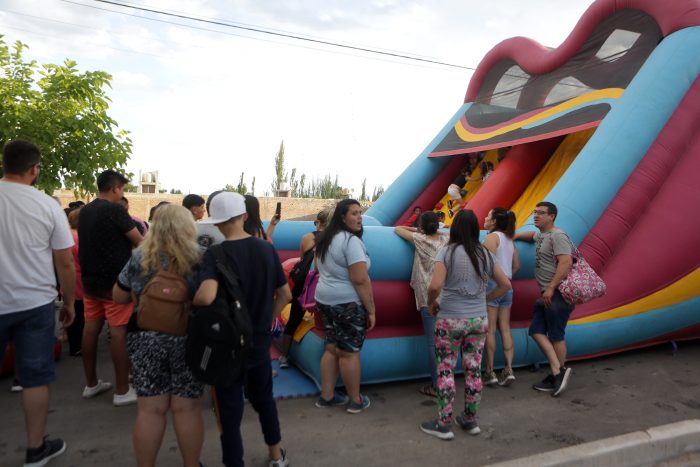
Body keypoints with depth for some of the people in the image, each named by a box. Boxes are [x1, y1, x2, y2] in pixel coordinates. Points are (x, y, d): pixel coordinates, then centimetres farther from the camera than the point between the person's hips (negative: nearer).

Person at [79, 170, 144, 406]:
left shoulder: (85, 211, 10)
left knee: (91, 327, 13)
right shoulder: (115, 209, -14)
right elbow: (139, 242, -12)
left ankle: (91, 384, 24)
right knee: (119, 331, -4)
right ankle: (122, 391, 1)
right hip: (114, 280, -8)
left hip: (90, 278, 9)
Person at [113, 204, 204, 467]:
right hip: (188, 340, -1)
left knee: (150, 409, 9)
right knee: (187, 409, 9)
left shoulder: (139, 258, -3)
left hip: (146, 339, 1)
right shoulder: (200, 258, -7)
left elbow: (119, 297, 8)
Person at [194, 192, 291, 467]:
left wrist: (191, 301, -15)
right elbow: (285, 295, 4)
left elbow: (206, 297, -36)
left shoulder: (216, 254, -19)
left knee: (230, 413, 10)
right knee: (264, 399, 26)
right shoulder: (266, 249, -3)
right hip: (260, 341, 6)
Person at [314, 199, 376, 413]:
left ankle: (326, 396, 23)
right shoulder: (351, 241, -18)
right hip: (348, 304, -8)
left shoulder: (326, 238, 11)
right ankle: (355, 401, 16)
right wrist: (371, 309, -15)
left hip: (325, 300, 8)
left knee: (332, 348, 15)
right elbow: (360, 280, -21)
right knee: (349, 352, 2)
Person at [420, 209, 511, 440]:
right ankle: (470, 421, 26)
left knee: (445, 370, 6)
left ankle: (444, 424, 14)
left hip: (450, 320, -4)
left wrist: (431, 303, -5)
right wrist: (484, 298, 14)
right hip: (479, 320, 5)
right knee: (473, 369, 13)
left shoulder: (447, 252, -12)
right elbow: (505, 285, 9)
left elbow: (435, 286, -23)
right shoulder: (485, 254, 3)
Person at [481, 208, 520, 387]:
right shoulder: (509, 239, 15)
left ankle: (490, 372, 3)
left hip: (493, 284, -8)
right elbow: (516, 266, 17)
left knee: (490, 330, -2)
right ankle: (509, 370, 7)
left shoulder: (492, 237, -9)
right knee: (505, 329, 8)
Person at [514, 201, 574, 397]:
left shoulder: (557, 235, -13)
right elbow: (532, 235, 42)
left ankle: (559, 373, 9)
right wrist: (514, 236, 27)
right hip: (546, 294, 10)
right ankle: (557, 373, 7)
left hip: (558, 294, -10)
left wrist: (551, 288, -25)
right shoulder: (541, 235, 17)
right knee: (536, 331, 4)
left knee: (556, 335, -3)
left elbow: (566, 263, -23)